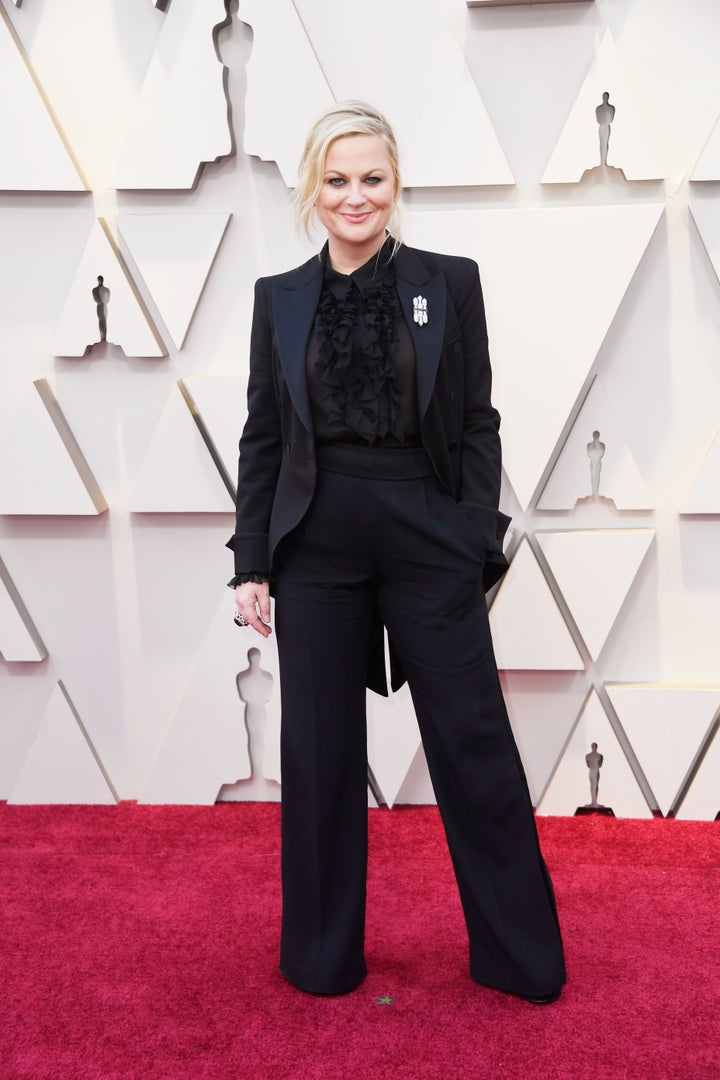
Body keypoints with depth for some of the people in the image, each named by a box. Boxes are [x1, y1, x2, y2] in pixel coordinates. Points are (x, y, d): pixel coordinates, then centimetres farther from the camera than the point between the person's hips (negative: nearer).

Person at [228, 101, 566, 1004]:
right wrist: (252, 561, 4)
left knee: (474, 744, 5)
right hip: (316, 547, 2)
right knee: (320, 753, 10)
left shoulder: (450, 282, 4)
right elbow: (262, 437, 8)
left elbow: (478, 424, 2)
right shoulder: (279, 297, 8)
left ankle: (521, 956, 26)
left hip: (428, 541, -1)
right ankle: (323, 956, 31)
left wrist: (476, 544, -6)